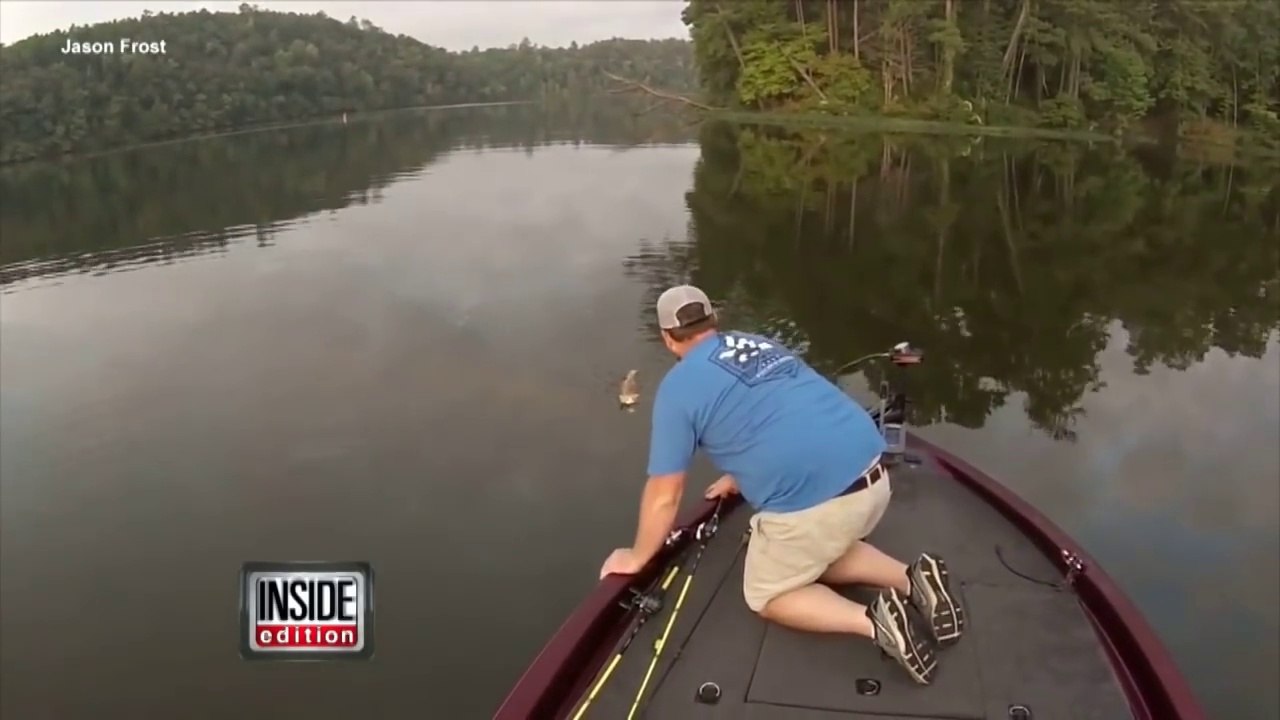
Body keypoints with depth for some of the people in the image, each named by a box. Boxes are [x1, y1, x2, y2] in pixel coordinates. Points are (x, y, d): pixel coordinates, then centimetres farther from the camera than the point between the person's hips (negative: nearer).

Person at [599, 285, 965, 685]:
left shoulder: (678, 386, 0)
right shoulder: (762, 344, 20)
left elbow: (664, 496, 2)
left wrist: (636, 557, 18)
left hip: (814, 503, -7)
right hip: (872, 474, 7)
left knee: (766, 597, 18)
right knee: (821, 551, 33)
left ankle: (871, 621, -5)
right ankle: (912, 578, 10)